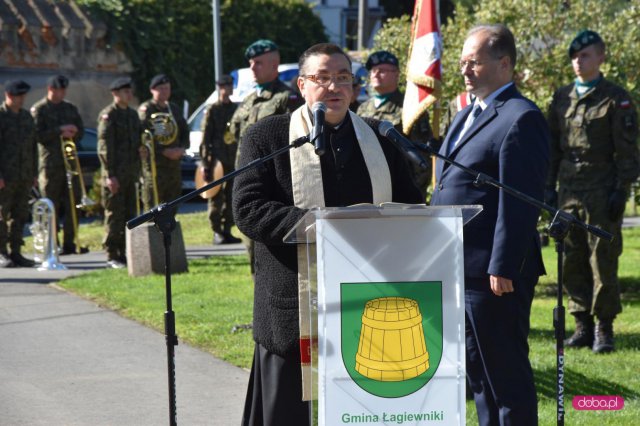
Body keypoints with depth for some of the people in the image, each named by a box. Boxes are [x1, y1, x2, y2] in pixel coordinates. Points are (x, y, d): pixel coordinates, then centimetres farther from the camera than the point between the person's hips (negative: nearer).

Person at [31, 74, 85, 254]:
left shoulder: (70, 108, 16)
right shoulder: (39, 109, -1)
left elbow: (80, 131, 14)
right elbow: (38, 134, -11)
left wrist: (71, 133, -7)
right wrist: (60, 130, -15)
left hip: (70, 161, 5)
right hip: (50, 164, -5)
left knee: (72, 204, 2)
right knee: (52, 207, -2)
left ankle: (69, 243, 7)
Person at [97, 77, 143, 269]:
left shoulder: (132, 114, 15)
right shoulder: (108, 115, -9)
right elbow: (104, 147, -14)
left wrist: (141, 149, 2)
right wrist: (110, 175, -19)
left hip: (130, 174, 8)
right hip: (114, 175, -8)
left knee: (130, 215, 9)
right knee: (114, 215, -5)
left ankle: (125, 253, 16)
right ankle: (112, 256, -1)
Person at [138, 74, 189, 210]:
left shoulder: (174, 109, 17)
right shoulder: (145, 110, -5)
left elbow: (185, 131, 19)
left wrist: (182, 148, -2)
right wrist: (164, 151, -19)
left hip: (174, 165, 7)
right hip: (154, 165, -7)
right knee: (153, 207, -8)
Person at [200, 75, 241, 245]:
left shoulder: (236, 109, 14)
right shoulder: (212, 110, -1)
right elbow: (205, 138, -4)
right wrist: (205, 163, -11)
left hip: (234, 160, 5)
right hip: (217, 159, -5)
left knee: (231, 198, 6)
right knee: (216, 198, -4)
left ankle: (227, 231, 12)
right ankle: (217, 232, 1)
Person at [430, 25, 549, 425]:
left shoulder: (520, 119, -13)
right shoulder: (466, 115, 17)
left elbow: (520, 202, -19)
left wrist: (503, 268, -22)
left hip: (494, 271, -10)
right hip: (458, 268, 10)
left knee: (506, 373, -2)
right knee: (477, 369, 16)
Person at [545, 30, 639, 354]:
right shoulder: (561, 98, 13)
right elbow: (553, 145, 17)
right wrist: (549, 186, 10)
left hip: (602, 190, -5)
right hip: (569, 190, 5)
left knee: (603, 260, -4)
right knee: (573, 261, 5)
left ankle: (605, 329, 3)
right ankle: (583, 326, 13)